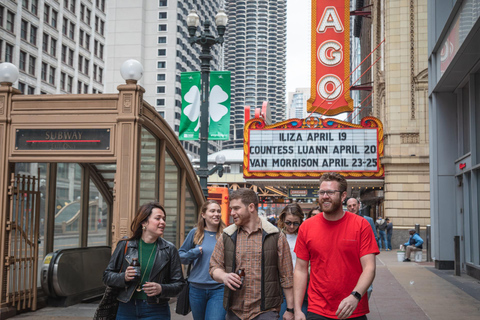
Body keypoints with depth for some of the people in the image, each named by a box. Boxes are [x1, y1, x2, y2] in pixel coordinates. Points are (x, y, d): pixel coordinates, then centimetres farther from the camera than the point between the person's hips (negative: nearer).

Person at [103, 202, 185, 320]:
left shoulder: (169, 250, 2)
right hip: (126, 309, 1)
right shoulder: (125, 246, 2)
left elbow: (179, 283, 2)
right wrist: (124, 277, -14)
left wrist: (161, 289, -17)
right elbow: (107, 276, 6)